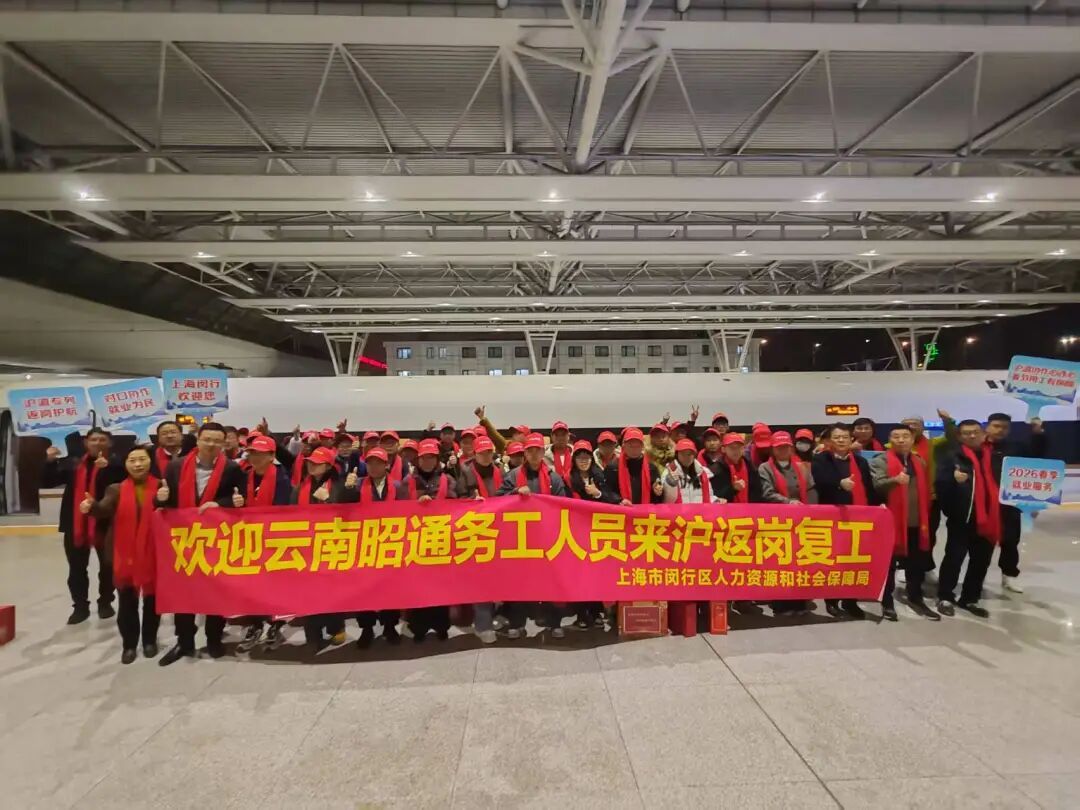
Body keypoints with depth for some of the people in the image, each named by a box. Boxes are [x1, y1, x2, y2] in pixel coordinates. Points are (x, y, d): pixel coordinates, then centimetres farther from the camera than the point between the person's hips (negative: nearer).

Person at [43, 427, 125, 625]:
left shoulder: (116, 465, -8)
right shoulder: (72, 464, 8)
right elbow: (48, 482, 7)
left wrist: (107, 468, -31)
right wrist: (51, 462, -7)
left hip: (105, 524, -4)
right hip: (75, 524, 4)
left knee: (107, 566, 10)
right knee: (76, 568, 12)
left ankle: (105, 602, 27)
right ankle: (80, 606, 25)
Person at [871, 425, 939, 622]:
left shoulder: (919, 461, 14)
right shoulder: (880, 461, -6)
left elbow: (925, 491, 21)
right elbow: (876, 486, -19)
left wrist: (925, 519, 19)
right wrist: (895, 480, -37)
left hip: (916, 521, 6)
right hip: (891, 521, -5)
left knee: (916, 563, 14)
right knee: (889, 563, 3)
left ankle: (916, 598, 30)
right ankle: (887, 602, 13)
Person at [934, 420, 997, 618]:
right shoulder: (951, 457, -1)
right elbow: (940, 484, -9)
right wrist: (953, 479, -27)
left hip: (989, 518, 5)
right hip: (961, 518, -4)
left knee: (981, 561, 13)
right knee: (954, 558, 1)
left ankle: (969, 599, 27)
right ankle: (945, 597, 14)